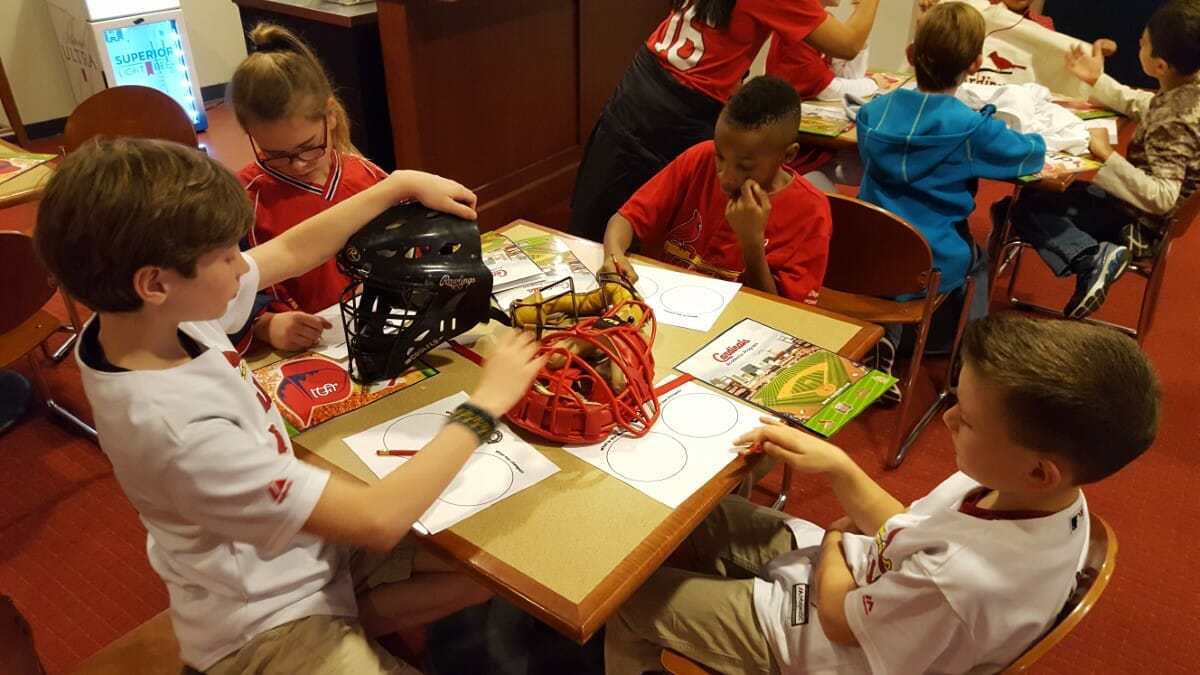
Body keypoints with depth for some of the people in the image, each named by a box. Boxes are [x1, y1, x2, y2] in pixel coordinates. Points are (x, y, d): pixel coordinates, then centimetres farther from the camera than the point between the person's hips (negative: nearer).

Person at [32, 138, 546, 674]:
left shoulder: (168, 314, -13)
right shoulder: (178, 429, -36)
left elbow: (293, 252, 4)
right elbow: (378, 522, -32)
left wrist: (402, 184, 2)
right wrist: (485, 404, -24)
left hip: (305, 543, 8)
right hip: (263, 627, -8)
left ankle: (342, 620, 10)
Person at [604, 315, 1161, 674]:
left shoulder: (958, 579, -41)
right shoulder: (1028, 490, -17)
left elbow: (840, 618, -21)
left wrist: (833, 544, -3)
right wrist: (838, 468, -15)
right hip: (856, 564, 8)